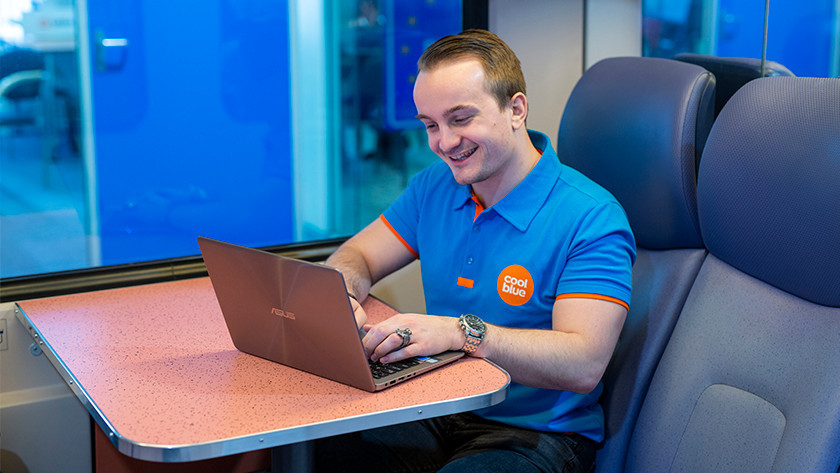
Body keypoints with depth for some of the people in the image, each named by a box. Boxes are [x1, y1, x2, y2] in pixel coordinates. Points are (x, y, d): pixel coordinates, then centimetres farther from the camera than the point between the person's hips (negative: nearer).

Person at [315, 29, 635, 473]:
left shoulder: (591, 219, -14)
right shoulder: (434, 187, 8)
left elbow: (584, 365, -23)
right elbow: (356, 256, 14)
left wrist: (463, 331, -33)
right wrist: (340, 295, -11)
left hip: (535, 434, -5)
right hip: (436, 412, 6)